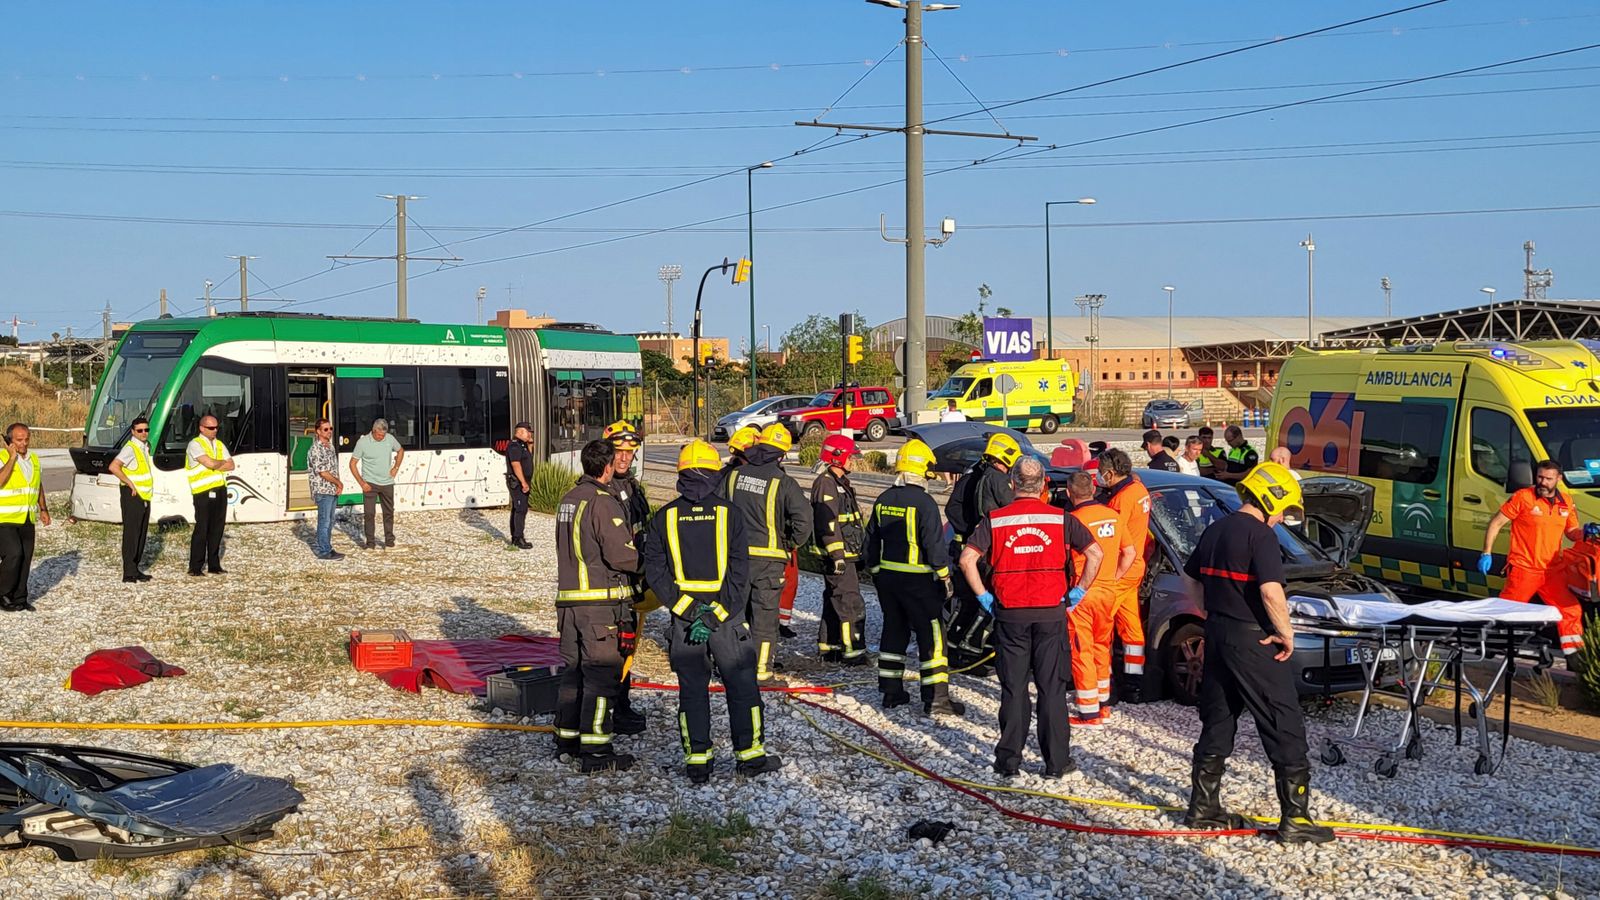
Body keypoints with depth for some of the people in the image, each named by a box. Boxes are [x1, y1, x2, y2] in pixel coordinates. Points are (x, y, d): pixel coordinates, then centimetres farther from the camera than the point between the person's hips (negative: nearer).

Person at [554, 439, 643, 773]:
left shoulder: (568, 500, 13)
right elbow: (620, 555, -19)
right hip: (601, 600, -8)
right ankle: (595, 751, -4)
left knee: (573, 669, 17)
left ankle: (567, 737, 26)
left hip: (568, 600, 8)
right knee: (602, 674, -4)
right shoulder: (603, 502, -15)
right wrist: (646, 560, -1)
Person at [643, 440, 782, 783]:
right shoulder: (728, 514, -3)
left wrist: (685, 608, -8)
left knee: (692, 690, 9)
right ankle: (749, 755, 14)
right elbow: (740, 571, -9)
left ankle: (697, 760, 10)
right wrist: (716, 612, -11)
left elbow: (655, 571, -5)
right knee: (742, 686, 9)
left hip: (682, 617, 2)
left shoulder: (664, 518, 1)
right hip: (727, 616, -1)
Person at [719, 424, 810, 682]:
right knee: (764, 614, 3)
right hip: (768, 557, -4)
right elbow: (803, 517, -19)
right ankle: (762, 669, 6)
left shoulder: (734, 475, 3)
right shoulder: (782, 482, -12)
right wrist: (792, 544, -2)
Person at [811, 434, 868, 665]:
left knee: (834, 601, 15)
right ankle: (852, 651, -8)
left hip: (846, 553, 11)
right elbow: (827, 523, -22)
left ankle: (828, 646, 23)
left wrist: (861, 547, 28)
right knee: (851, 603, -10)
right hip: (837, 553, -11)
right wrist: (836, 555, -25)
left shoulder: (841, 481, 18)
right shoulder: (826, 483, -15)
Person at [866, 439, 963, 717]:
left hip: (887, 576, 7)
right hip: (917, 579, -7)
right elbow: (935, 543, -15)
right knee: (931, 634, -2)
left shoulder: (883, 500, 6)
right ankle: (936, 697, -4)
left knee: (893, 631, 17)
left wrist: (875, 571, 23)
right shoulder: (924, 502, -15)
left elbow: (872, 540, 14)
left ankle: (891, 691, 21)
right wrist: (944, 576, -5)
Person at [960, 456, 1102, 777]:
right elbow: (1095, 553, -5)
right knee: (1052, 690, 7)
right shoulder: (1060, 519, 0)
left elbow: (967, 559, -9)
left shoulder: (995, 520, -1)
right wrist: (1078, 591, 2)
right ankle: (1057, 762, 11)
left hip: (1010, 615, 0)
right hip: (1051, 614, 0)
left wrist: (983, 595, 0)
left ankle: (1009, 760, 13)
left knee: (1013, 690, 9)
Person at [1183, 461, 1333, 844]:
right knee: (1285, 729, -1)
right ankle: (1295, 818, 0)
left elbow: (1193, 578, 20)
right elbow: (1270, 590, -25)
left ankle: (1203, 807, 19)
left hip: (1217, 636, 8)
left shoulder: (1214, 530, 11)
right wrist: (1286, 632, -13)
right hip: (1253, 641, -8)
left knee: (1217, 724, 16)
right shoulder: (1260, 534, -15)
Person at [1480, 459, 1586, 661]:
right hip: (1523, 569, -5)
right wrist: (1487, 554, -9)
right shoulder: (1523, 497, -8)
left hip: (1553, 572, 5)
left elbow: (1571, 533, 19)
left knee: (1571, 610, 8)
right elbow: (1496, 523, -4)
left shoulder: (1566, 503, 9)